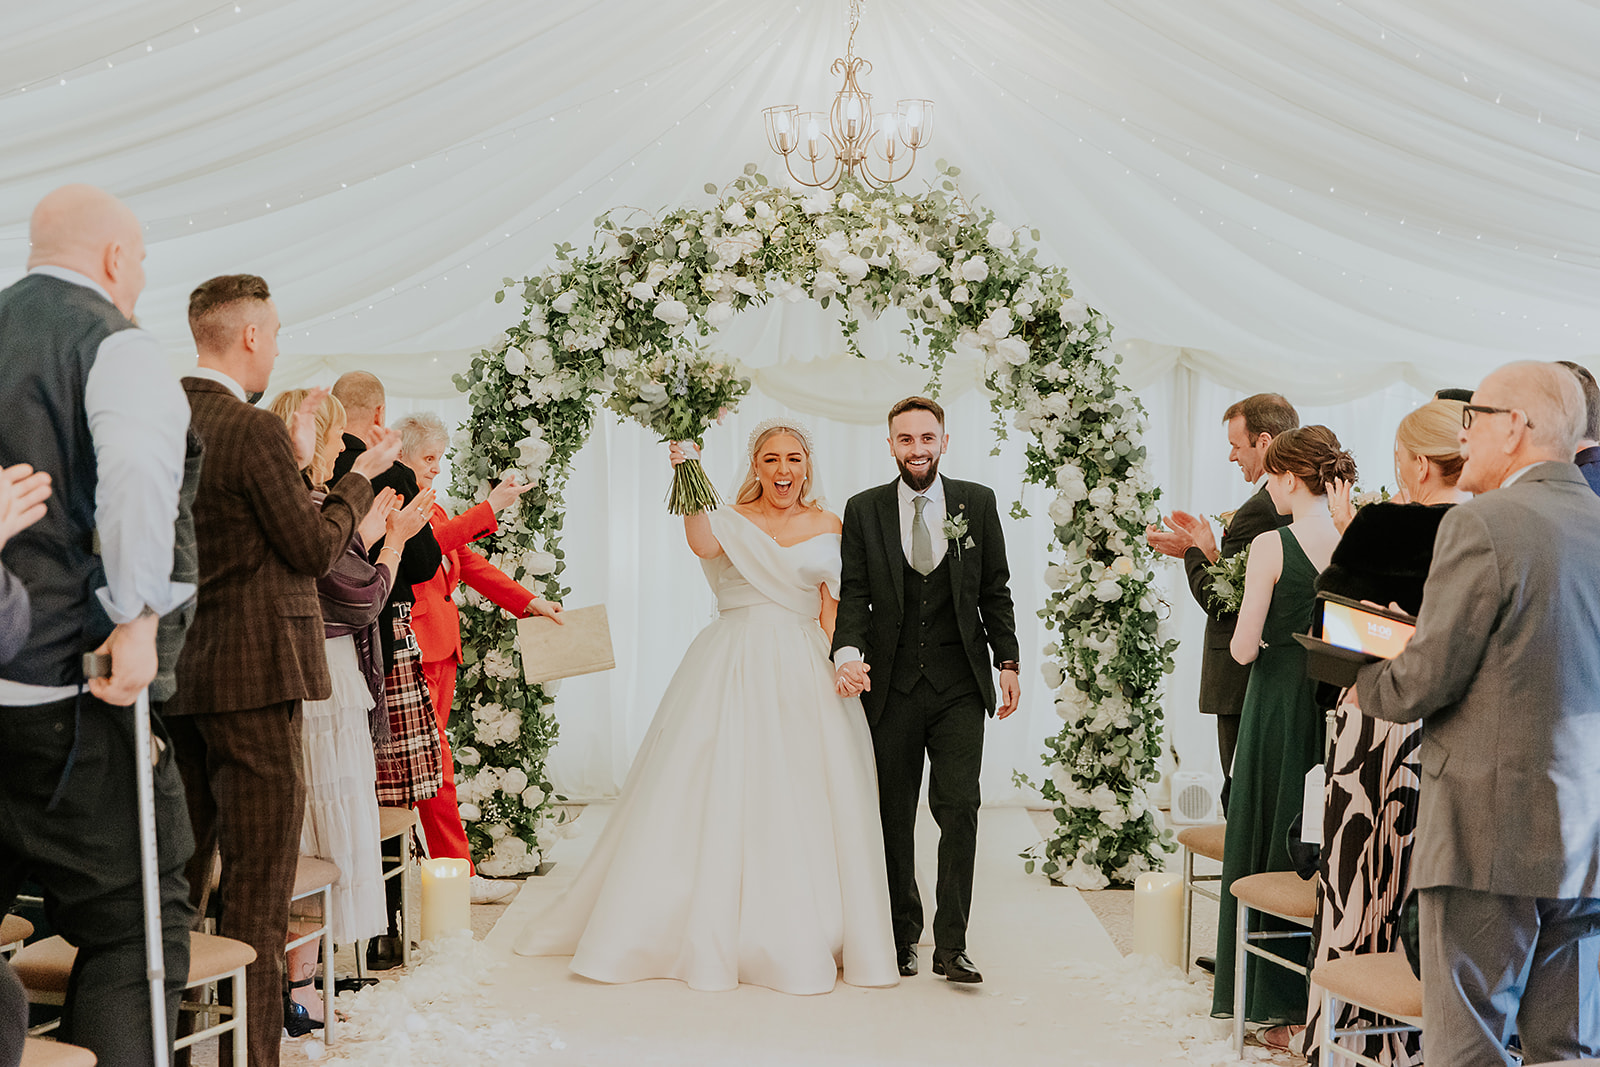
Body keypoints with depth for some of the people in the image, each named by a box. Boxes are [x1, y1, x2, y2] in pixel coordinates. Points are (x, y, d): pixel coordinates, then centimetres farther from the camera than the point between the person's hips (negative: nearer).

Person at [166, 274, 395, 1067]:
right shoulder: (254, 431, -16)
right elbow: (317, 549, -11)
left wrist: (297, 456, 16)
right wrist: (362, 475, 2)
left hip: (172, 674, 8)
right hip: (250, 675, -8)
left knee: (175, 870, 17)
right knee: (256, 883, 0)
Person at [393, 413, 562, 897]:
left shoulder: (433, 509, 21)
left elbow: (469, 562, 20)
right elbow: (428, 544, -23)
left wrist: (528, 601, 14)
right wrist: (489, 509, -24)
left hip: (442, 647, 9)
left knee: (430, 762, 8)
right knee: (437, 766, -8)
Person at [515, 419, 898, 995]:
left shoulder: (826, 525, 12)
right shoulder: (730, 520, 5)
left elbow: (832, 607, 10)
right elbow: (702, 543, -18)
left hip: (804, 673, 2)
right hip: (732, 669, -2)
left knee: (805, 802, 1)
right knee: (714, 792, -3)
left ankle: (803, 938, 15)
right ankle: (708, 932, 10)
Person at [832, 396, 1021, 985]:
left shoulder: (978, 503, 6)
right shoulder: (863, 510, 4)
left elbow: (995, 591, 9)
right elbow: (853, 594, -1)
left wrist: (1008, 661, 4)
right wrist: (848, 654, -17)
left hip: (958, 685, 0)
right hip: (891, 685, 0)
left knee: (959, 809, -7)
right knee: (893, 816, 7)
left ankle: (951, 946, 0)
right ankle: (902, 936, 22)